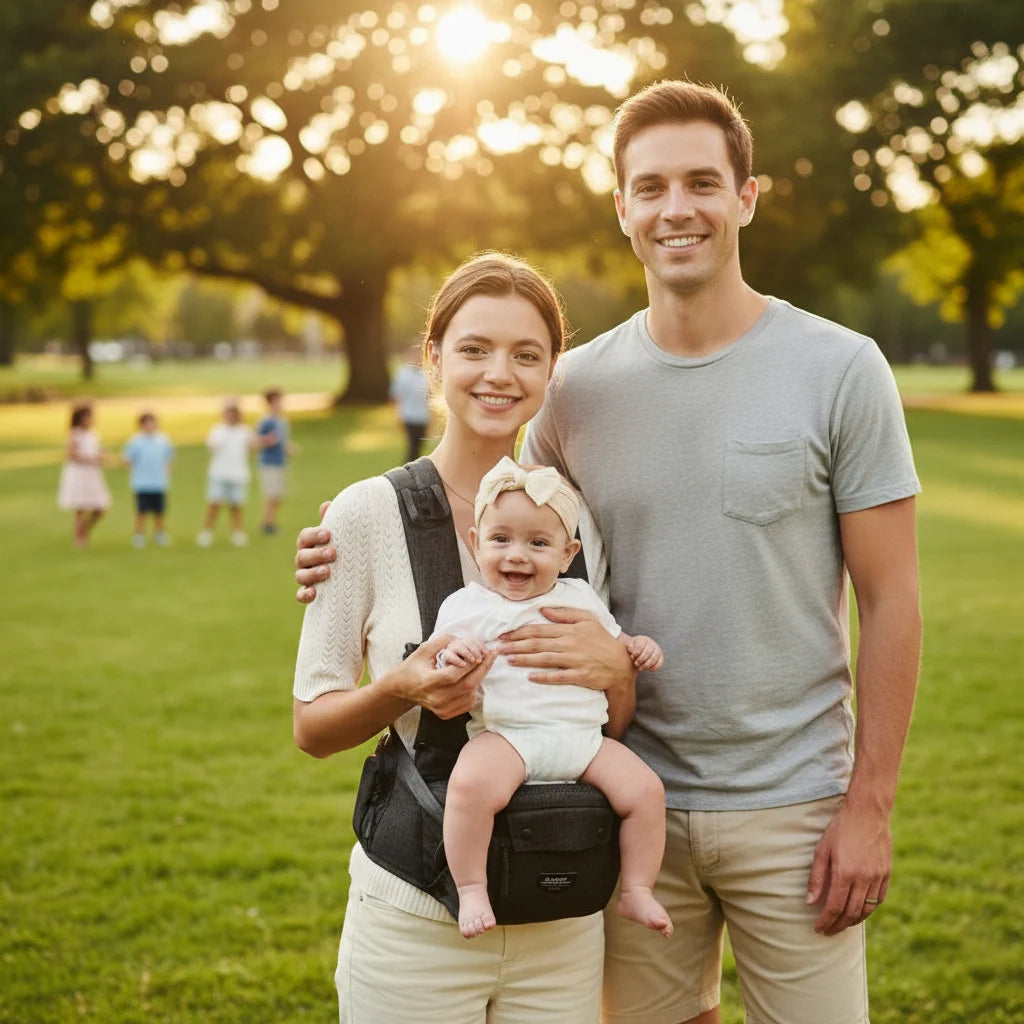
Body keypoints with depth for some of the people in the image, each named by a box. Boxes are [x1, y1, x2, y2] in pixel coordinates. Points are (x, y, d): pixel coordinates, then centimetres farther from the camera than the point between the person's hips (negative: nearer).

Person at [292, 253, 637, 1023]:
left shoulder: (580, 521, 3)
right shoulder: (369, 513, -7)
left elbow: (616, 735, 8)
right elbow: (313, 727, -3)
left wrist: (617, 669, -13)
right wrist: (403, 689, -22)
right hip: (415, 920, -3)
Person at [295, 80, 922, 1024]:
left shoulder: (840, 369, -6)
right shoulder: (580, 386, 2)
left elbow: (890, 603, -5)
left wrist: (870, 805, -8)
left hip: (791, 805, -2)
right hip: (637, 803, 3)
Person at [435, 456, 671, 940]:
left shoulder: (581, 598, 18)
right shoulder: (466, 606, 5)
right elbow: (441, 677, -1)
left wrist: (638, 647, 9)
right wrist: (450, 658, -23)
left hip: (583, 736, 4)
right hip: (505, 736, -4)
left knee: (645, 790, -11)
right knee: (472, 784, -34)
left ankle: (636, 891, 7)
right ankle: (471, 891, -17)